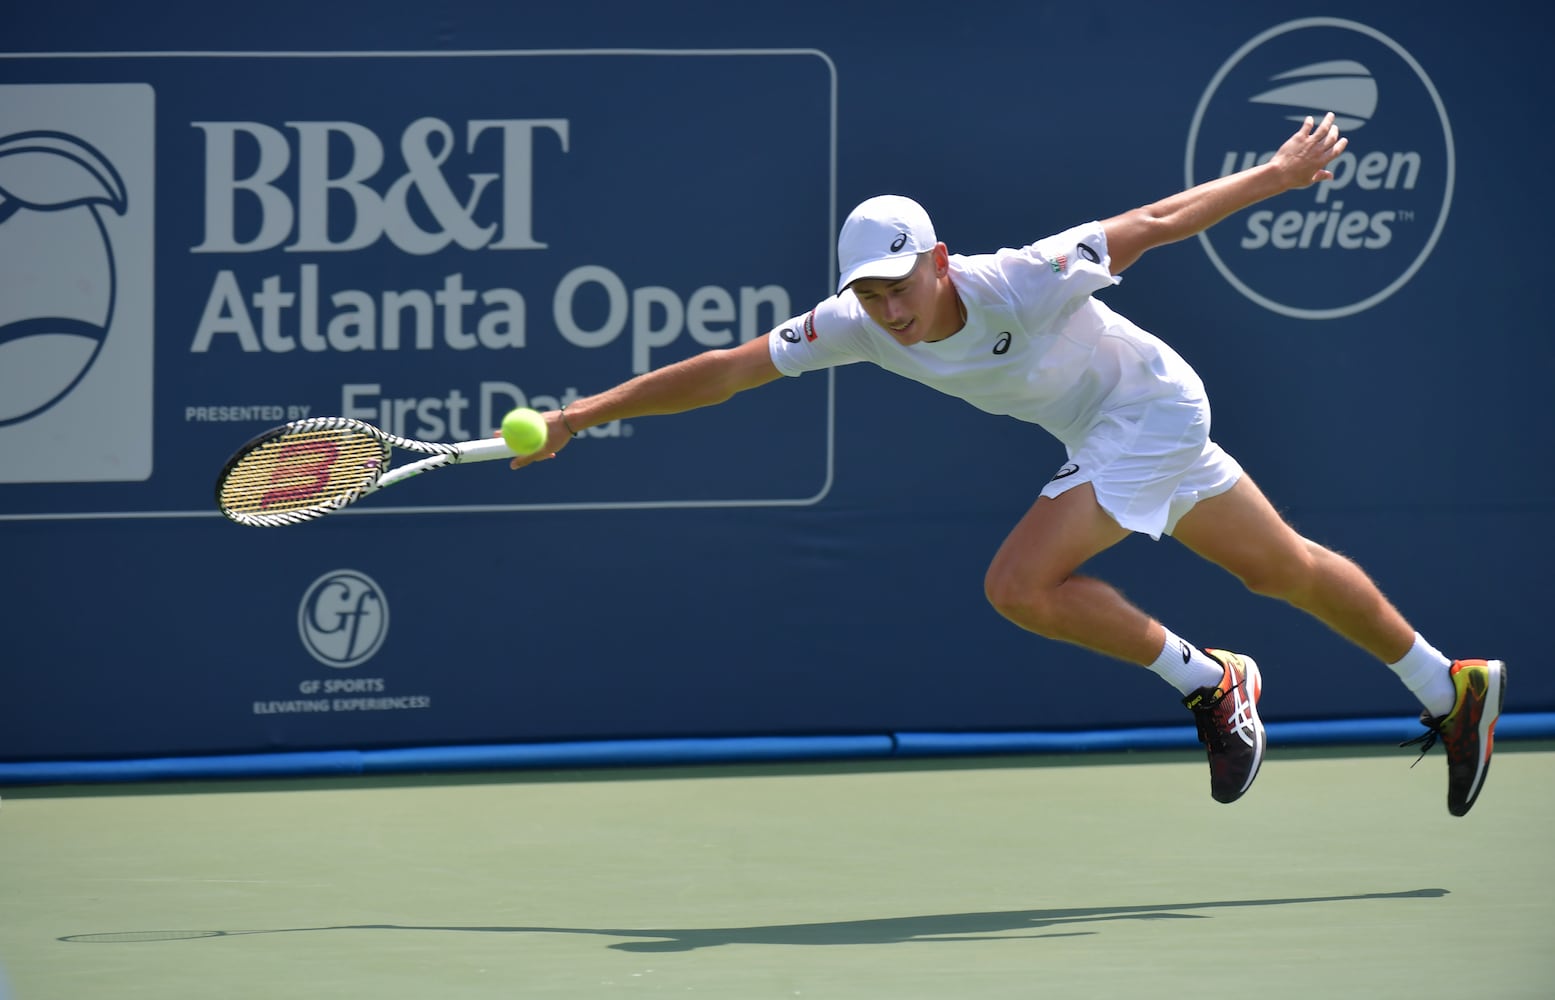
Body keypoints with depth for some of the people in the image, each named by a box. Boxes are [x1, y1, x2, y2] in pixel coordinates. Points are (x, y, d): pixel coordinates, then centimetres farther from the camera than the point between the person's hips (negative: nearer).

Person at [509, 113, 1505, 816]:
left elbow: (1151, 224, -24)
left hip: (1153, 407, -7)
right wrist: (586, 413, -18)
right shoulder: (859, 322, -18)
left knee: (1020, 585, -22)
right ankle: (1451, 687, 39)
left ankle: (1213, 684, -5)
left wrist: (1279, 173, -14)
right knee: (1283, 568, 21)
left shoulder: (1020, 284, -35)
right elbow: (727, 369, -13)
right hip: (1101, 432, 7)